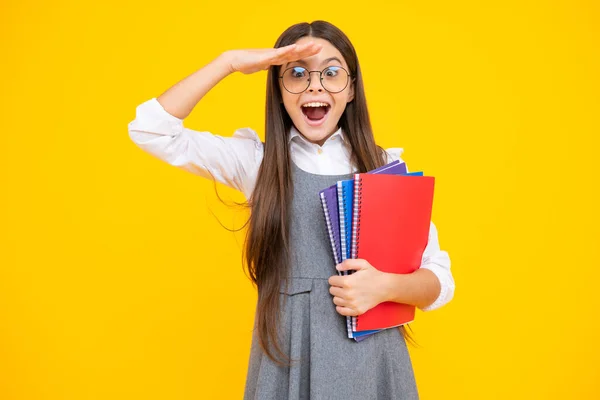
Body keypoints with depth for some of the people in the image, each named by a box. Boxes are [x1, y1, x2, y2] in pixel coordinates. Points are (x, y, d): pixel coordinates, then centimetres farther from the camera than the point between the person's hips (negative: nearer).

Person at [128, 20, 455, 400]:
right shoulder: (258, 161, 0)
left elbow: (440, 280, 0)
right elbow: (151, 129, -8)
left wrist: (385, 286, -21)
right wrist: (230, 62, -13)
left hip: (371, 362, 0)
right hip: (285, 362, 0)